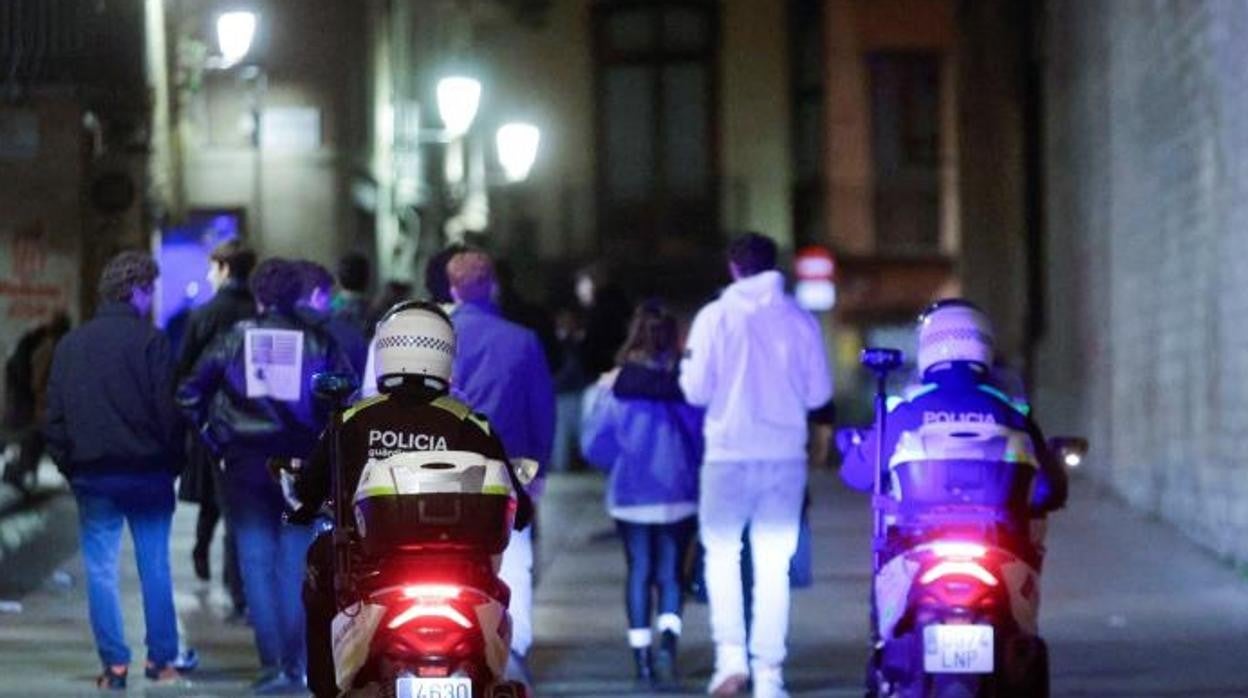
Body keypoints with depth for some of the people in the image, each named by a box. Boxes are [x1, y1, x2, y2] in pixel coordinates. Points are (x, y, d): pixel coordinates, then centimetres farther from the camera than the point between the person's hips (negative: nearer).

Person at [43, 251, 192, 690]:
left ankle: (114, 665, 1)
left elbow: (55, 415, 8)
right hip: (147, 472, -3)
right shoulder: (150, 341, -8)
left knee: (100, 570, 4)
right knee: (155, 567, 6)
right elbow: (168, 410, -10)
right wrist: (173, 462, 1)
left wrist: (68, 464, 14)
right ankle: (161, 661, 8)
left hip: (91, 473, 3)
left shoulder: (70, 345, 6)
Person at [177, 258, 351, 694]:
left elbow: (189, 395, 1)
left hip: (246, 463, 0)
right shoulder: (318, 342, 1)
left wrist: (214, 437, 9)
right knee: (296, 566, 6)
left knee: (257, 564, 3)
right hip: (302, 464, 0)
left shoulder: (235, 339, 2)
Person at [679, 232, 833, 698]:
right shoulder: (800, 320, -1)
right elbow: (819, 393, 2)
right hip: (786, 455, 2)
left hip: (730, 454, -2)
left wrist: (687, 364, 14)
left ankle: (731, 655, -4)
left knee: (722, 554, 12)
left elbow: (697, 390, -7)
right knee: (773, 564, 7)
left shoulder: (716, 317, -6)